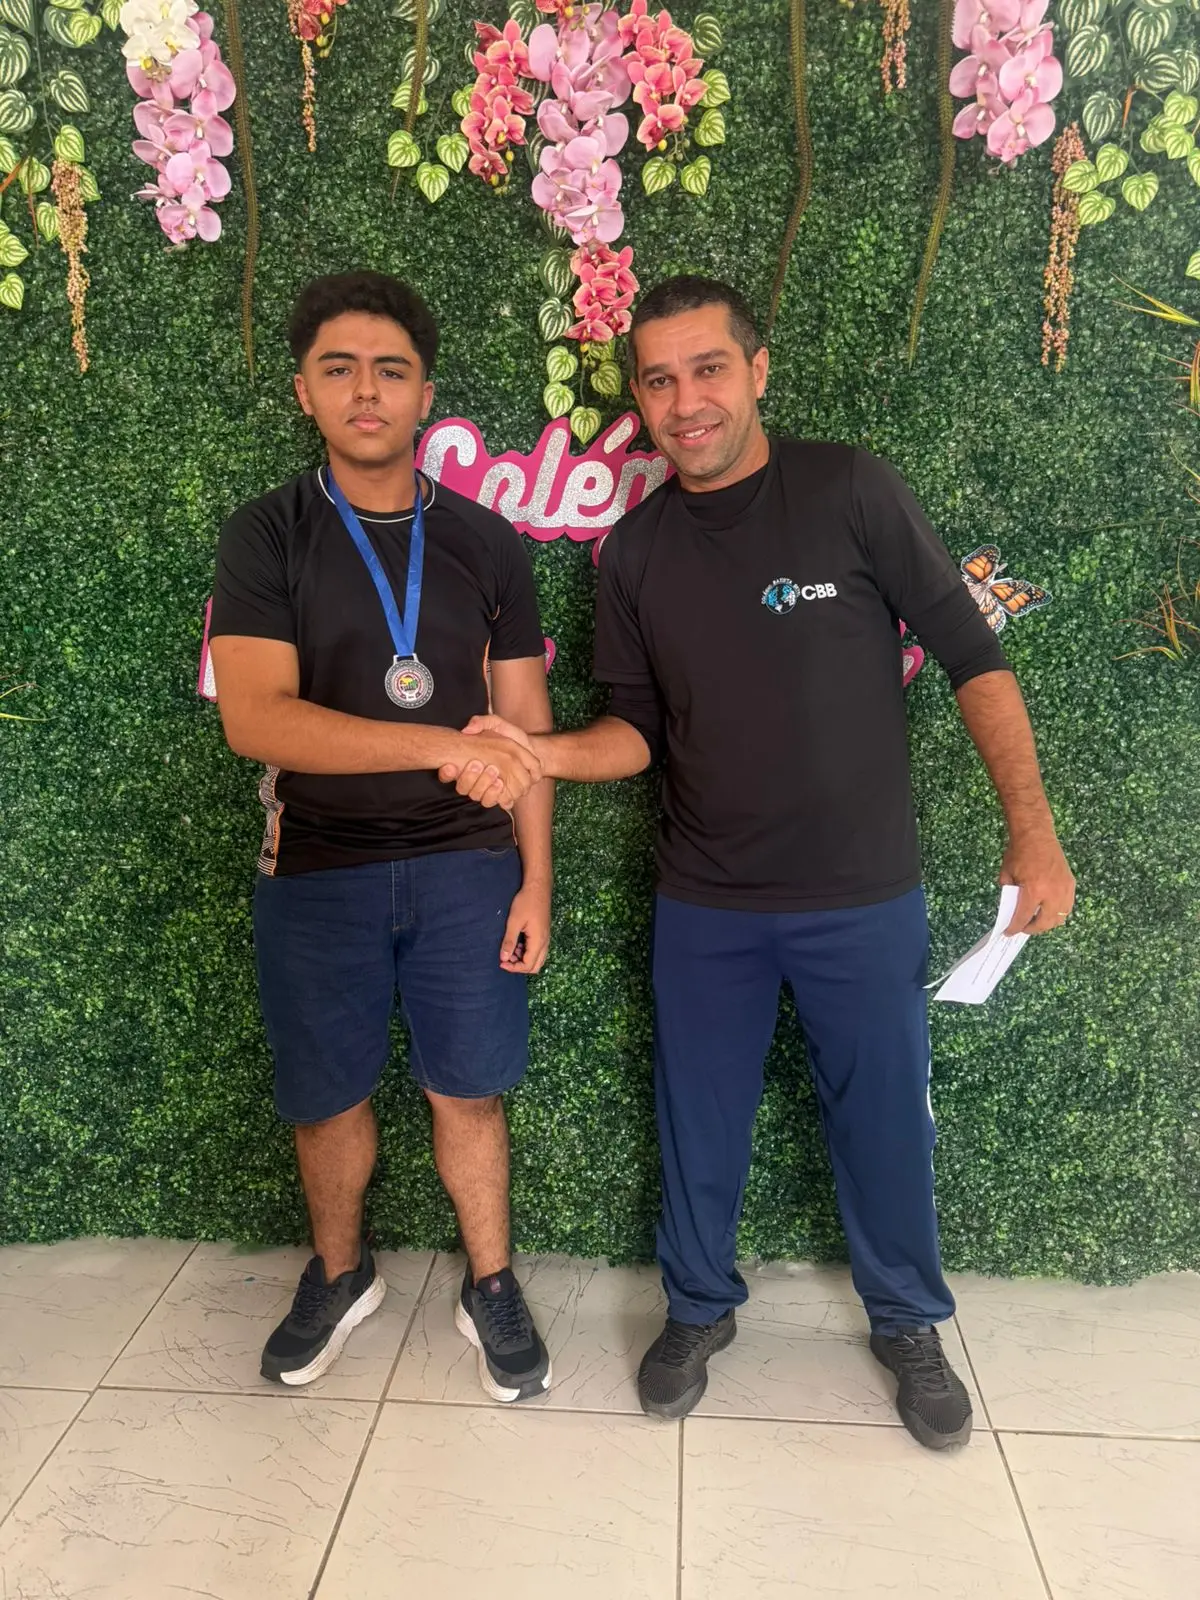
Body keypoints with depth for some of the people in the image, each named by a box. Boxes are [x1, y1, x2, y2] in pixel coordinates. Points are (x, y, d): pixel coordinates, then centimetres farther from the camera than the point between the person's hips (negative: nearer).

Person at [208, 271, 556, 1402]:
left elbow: (524, 728, 4)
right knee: (325, 1097, 14)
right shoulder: (265, 538, -4)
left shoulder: (485, 544, 3)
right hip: (315, 872, 0)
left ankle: (489, 1288, 31)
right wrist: (449, 743, -28)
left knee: (468, 1091, 8)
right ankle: (337, 1275, 40)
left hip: (465, 865, 1)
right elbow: (253, 717, -18)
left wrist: (534, 882, -1)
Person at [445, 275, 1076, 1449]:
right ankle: (698, 1309, 41)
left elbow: (971, 657, -6)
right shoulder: (635, 550, 1)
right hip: (705, 908, 3)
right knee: (699, 1118, 15)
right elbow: (639, 730, 4)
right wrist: (538, 753, -15)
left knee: (883, 1120, 13)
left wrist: (1031, 827, -10)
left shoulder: (849, 492, -9)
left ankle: (908, 1323, 39)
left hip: (863, 898, -2)